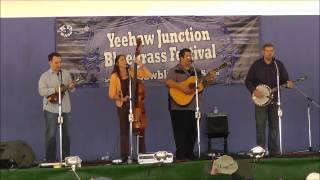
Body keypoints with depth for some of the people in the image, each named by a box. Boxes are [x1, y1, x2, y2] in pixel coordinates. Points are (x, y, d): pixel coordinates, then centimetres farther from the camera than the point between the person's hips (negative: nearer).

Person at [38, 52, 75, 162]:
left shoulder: (66, 73, 10)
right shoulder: (45, 76, -2)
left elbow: (72, 89, 13)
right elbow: (41, 91, -13)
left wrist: (71, 87, -10)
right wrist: (55, 90, -24)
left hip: (65, 108, 4)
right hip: (51, 109, -4)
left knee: (66, 134, 9)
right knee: (51, 134, -4)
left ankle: (66, 158, 18)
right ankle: (50, 160, 2)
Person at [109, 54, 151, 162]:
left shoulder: (132, 72, 5)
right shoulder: (114, 76, -1)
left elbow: (148, 75, -4)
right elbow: (112, 94, -1)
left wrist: (141, 65, -13)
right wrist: (121, 98, -15)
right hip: (123, 106, -1)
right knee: (124, 131, 3)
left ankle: (143, 154, 5)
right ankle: (125, 156, 9)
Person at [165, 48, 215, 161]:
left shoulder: (195, 71, 19)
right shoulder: (175, 70, -1)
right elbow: (168, 82, -16)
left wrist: (209, 80, 2)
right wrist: (181, 87, -26)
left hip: (193, 107, 7)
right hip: (179, 107, -6)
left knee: (192, 132, 8)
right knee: (181, 132, -6)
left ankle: (189, 155, 16)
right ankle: (180, 156, -3)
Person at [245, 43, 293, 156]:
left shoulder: (278, 65, 5)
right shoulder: (256, 65, 1)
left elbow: (284, 79, 7)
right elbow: (248, 81, 3)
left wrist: (288, 84, -16)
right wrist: (254, 91, -13)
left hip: (274, 99, 2)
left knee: (274, 126, 5)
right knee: (260, 126, -2)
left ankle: (274, 151, 12)